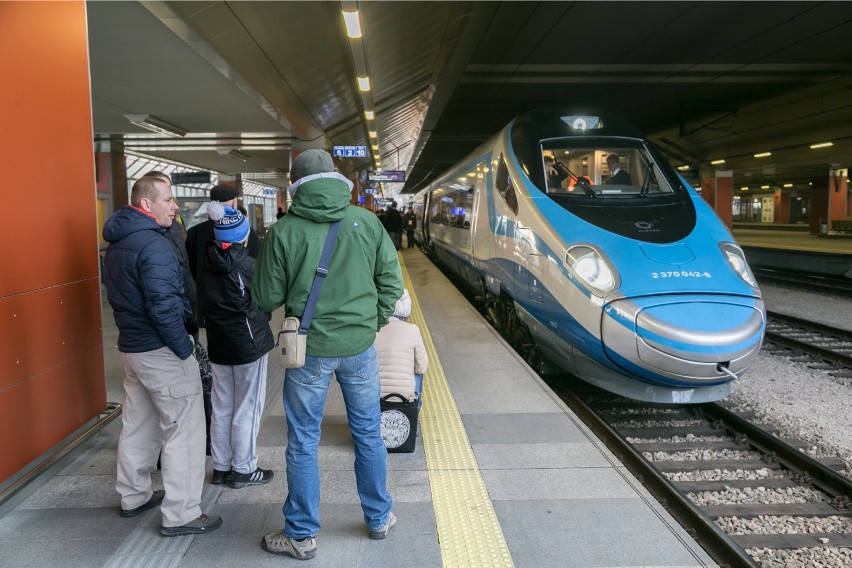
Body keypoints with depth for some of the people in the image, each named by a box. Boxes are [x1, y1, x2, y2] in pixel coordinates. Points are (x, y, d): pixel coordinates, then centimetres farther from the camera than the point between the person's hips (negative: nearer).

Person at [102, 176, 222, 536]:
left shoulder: (118, 243, 11)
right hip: (160, 350, -10)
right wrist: (184, 349, -18)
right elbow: (163, 305, -27)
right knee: (184, 429, -2)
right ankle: (180, 515, 3)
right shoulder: (153, 244, -21)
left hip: (131, 345, 10)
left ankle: (133, 496, 35)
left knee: (138, 424, 20)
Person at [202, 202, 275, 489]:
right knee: (247, 409, 5)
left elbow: (202, 300, 5)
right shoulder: (246, 265, -17)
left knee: (222, 408, 15)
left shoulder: (209, 263, 1)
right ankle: (243, 469, 12)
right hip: (248, 343, -6)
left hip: (218, 344, 6)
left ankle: (221, 466, 25)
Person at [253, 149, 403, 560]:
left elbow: (267, 298, -4)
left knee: (303, 443, 11)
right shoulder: (367, 222, -5)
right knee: (368, 434, 18)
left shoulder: (283, 232, -11)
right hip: (359, 345, 3)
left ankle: (301, 535, 24)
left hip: (309, 348, -2)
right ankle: (379, 518, 34)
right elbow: (392, 282, -1)